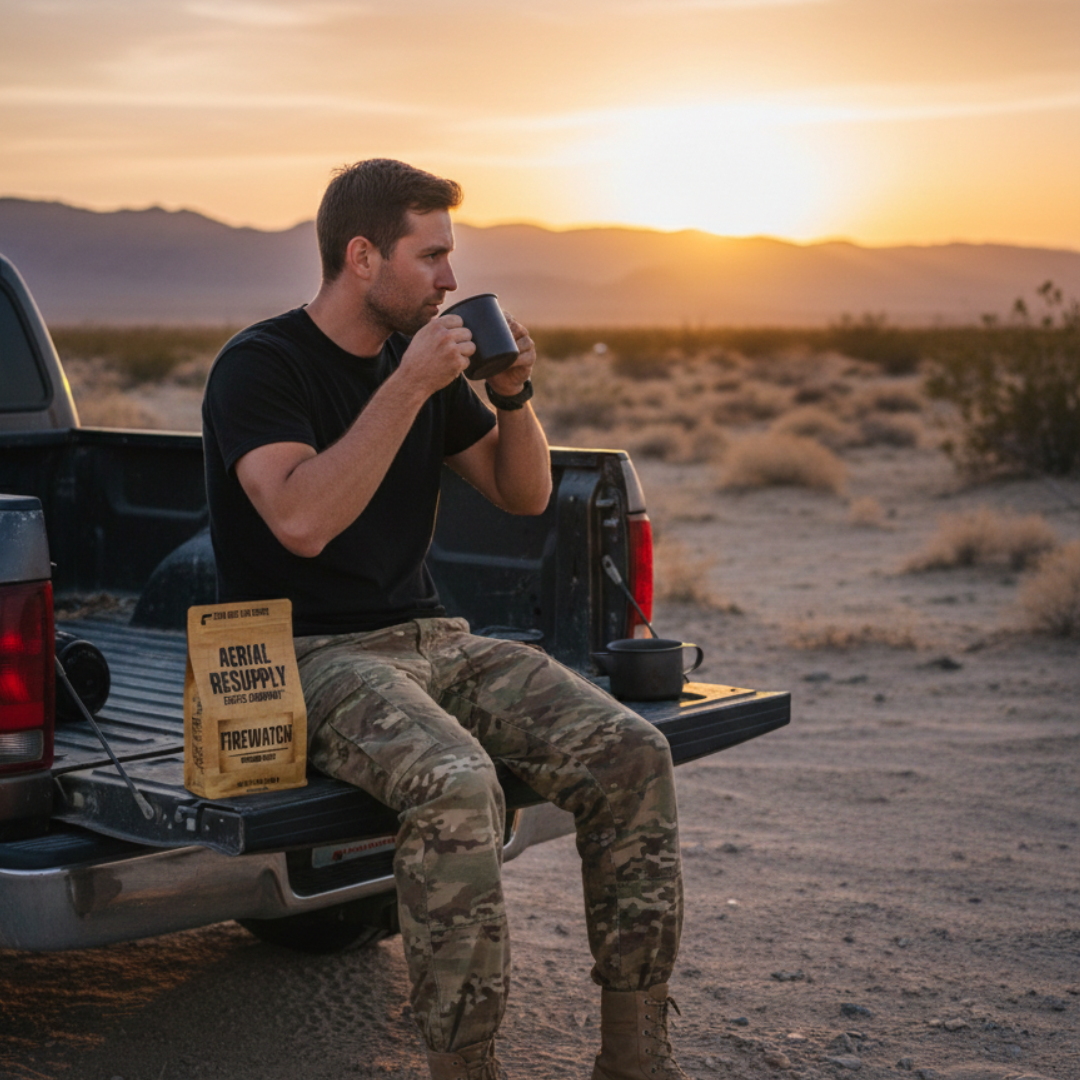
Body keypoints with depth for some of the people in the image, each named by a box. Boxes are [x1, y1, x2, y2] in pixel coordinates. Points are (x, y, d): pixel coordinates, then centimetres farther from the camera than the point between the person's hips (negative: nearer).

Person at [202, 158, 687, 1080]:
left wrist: (512, 394, 1)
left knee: (633, 753, -14)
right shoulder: (259, 366, -7)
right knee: (456, 784, -37)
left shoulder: (421, 359, 14)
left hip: (432, 639, 7)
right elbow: (301, 521, -24)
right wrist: (409, 388, -22)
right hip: (311, 654, -7)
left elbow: (526, 495, 20)